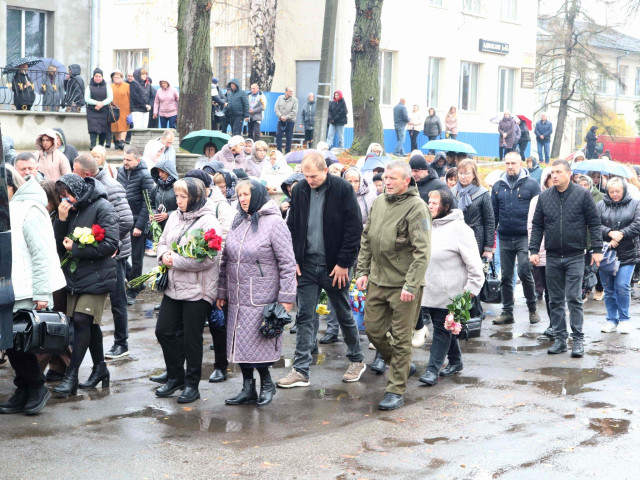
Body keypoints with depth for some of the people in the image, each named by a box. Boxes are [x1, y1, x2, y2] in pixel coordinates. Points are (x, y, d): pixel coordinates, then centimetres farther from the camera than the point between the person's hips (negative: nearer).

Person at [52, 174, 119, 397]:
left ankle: (71, 375, -8)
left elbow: (110, 243, -19)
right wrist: (61, 220, -11)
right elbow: (57, 243, 5)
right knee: (89, 324, 14)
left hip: (96, 277, -7)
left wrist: (75, 248, -16)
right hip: (75, 276, 7)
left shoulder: (103, 208, -11)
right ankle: (100, 368, 27)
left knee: (81, 320, -12)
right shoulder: (70, 211, 9)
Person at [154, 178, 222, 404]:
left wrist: (176, 260, -19)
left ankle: (192, 385, 16)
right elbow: (162, 243, 18)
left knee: (192, 338, 2)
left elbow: (209, 258, -21)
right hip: (173, 287, 7)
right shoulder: (175, 217, 9)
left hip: (197, 290, -7)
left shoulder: (208, 222, -14)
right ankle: (175, 377, 27)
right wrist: (164, 255, -6)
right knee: (164, 330, 10)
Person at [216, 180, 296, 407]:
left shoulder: (274, 223, -9)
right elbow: (225, 260, 17)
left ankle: (267, 383, 17)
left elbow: (287, 263, -11)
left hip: (262, 299, -7)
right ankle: (248, 388, 19)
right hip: (238, 298, 7)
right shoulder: (238, 223, 12)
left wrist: (286, 297, -14)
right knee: (239, 343, 8)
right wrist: (222, 292, 14)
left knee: (259, 343, -3)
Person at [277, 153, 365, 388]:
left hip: (334, 266, -3)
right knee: (304, 317, 2)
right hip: (307, 264, 4)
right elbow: (291, 228, 10)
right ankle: (300, 370, 3)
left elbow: (354, 229, -10)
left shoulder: (343, 189, -10)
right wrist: (293, 259, 1)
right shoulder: (299, 191, 2)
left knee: (344, 315, 10)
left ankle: (357, 360, 29)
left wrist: (344, 263, -12)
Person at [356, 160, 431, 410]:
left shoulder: (416, 207, -13)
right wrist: (362, 271, 11)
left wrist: (411, 285, -22)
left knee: (401, 339, 0)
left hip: (403, 285, -7)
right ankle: (402, 366, 35)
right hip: (377, 281, 7)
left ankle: (396, 391, 8)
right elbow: (366, 239, 18)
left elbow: (422, 251, -17)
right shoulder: (378, 202, 8)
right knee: (373, 330, 13)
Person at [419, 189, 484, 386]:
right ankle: (455, 361, 32)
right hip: (431, 291, 8)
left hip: (449, 293, -8)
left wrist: (470, 290, -19)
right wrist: (421, 284, 19)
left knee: (442, 328, -3)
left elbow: (474, 264, -16)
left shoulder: (459, 229, -14)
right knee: (443, 327, 16)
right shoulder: (430, 226, 10)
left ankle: (433, 369, 1)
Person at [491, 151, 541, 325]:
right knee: (506, 276, 7)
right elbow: (494, 213, 13)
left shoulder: (531, 185, 1)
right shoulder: (498, 186, 11)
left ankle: (532, 308, 6)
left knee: (524, 272, -12)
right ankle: (507, 312, 15)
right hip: (505, 238, 4)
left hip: (524, 237, -4)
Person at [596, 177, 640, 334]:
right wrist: (610, 233, -20)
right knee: (609, 289, 7)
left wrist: (621, 234, -17)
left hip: (627, 254, -2)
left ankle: (624, 319, 4)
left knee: (622, 286, -10)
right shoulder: (601, 205, 6)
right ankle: (611, 320, 18)